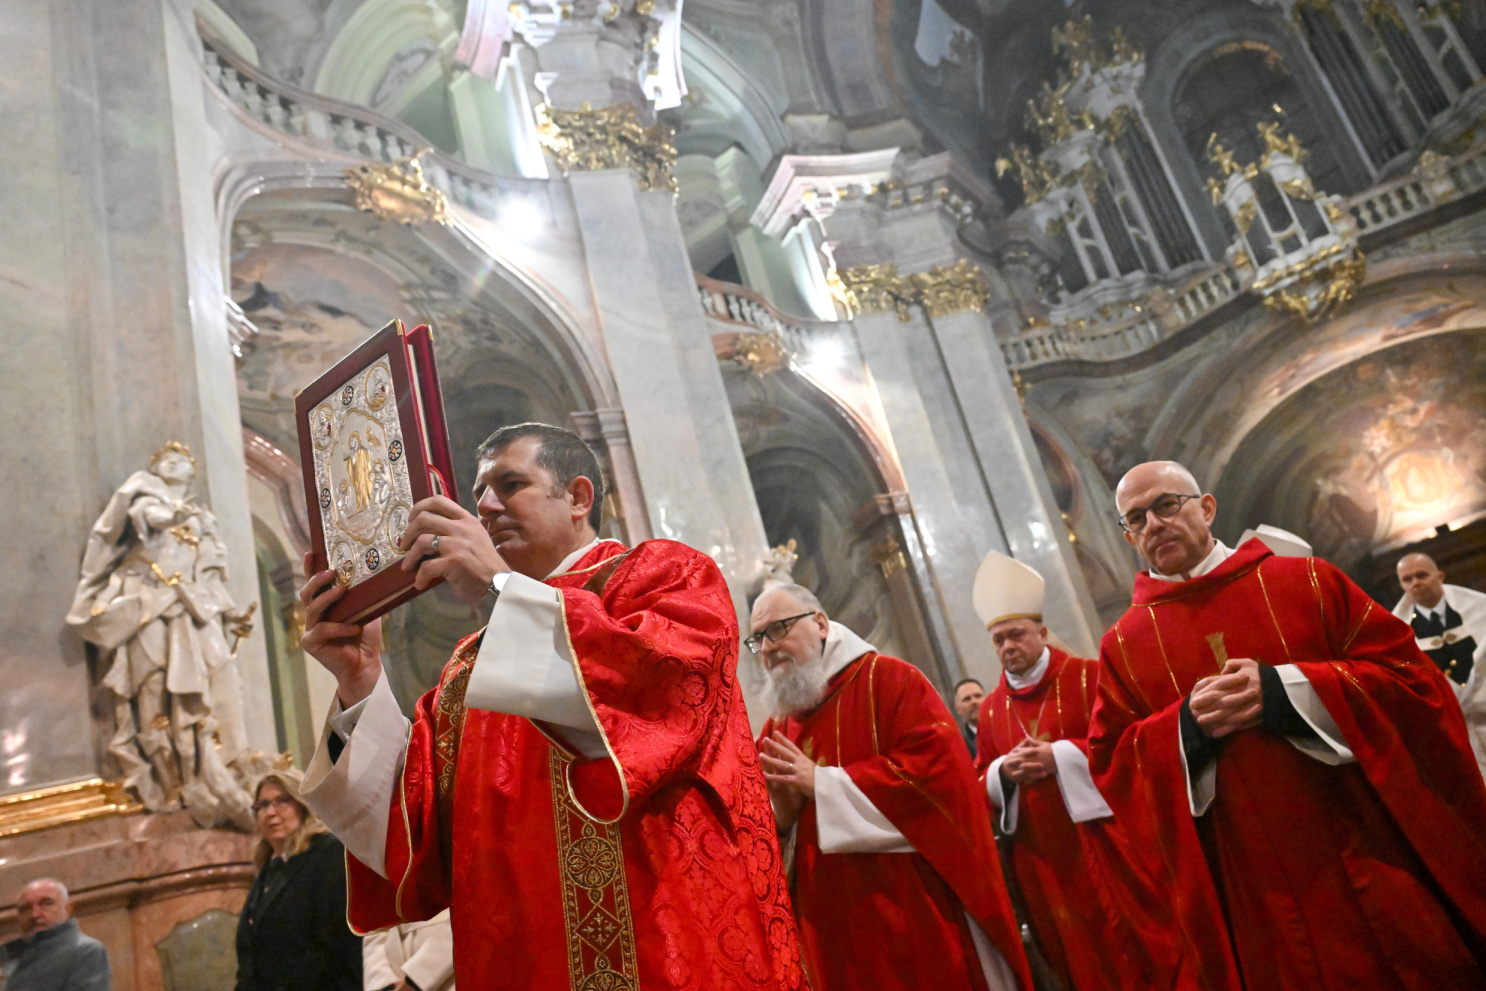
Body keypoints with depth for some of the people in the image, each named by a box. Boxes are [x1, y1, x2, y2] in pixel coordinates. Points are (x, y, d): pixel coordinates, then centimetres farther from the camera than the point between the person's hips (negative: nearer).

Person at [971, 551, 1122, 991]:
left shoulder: (1087, 676, -3)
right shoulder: (990, 707, 9)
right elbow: (981, 782, 11)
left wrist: (1060, 757, -19)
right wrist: (1004, 771, -10)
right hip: (1039, 857, 4)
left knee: (1125, 948, 3)